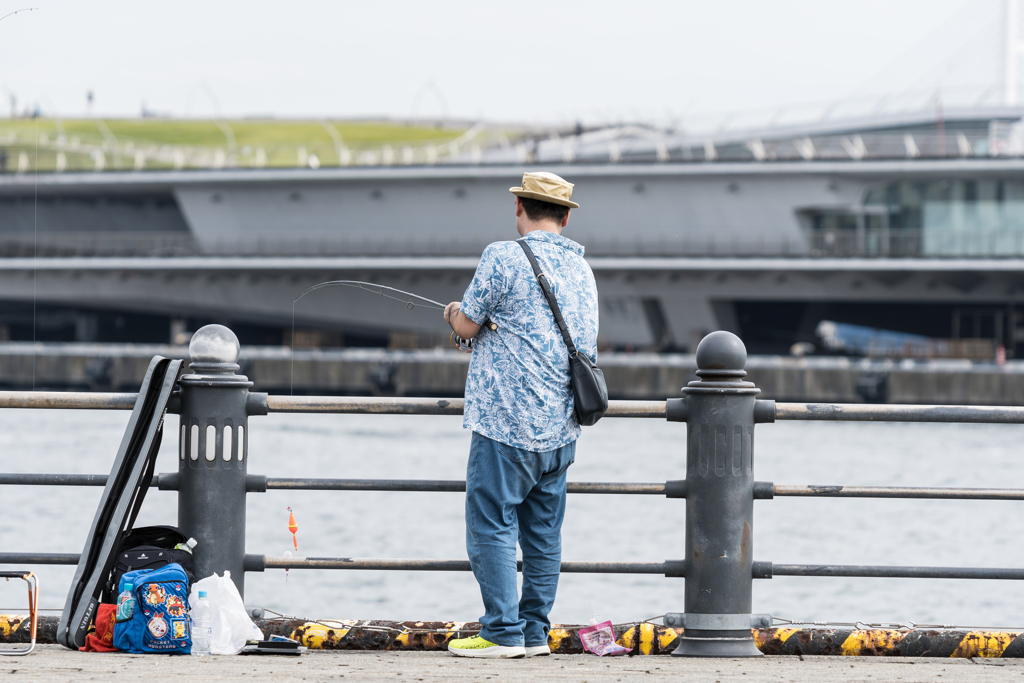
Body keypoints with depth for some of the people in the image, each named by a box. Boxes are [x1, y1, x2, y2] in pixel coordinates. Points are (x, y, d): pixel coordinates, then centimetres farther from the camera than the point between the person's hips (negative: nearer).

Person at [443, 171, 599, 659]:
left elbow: (467, 325, -7)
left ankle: (503, 632, -7)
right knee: (543, 531, 9)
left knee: (492, 526, -4)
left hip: (508, 419, -7)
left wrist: (454, 313, 18)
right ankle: (535, 632, 11)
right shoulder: (581, 270, 13)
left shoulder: (504, 257, -10)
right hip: (561, 426, 7)